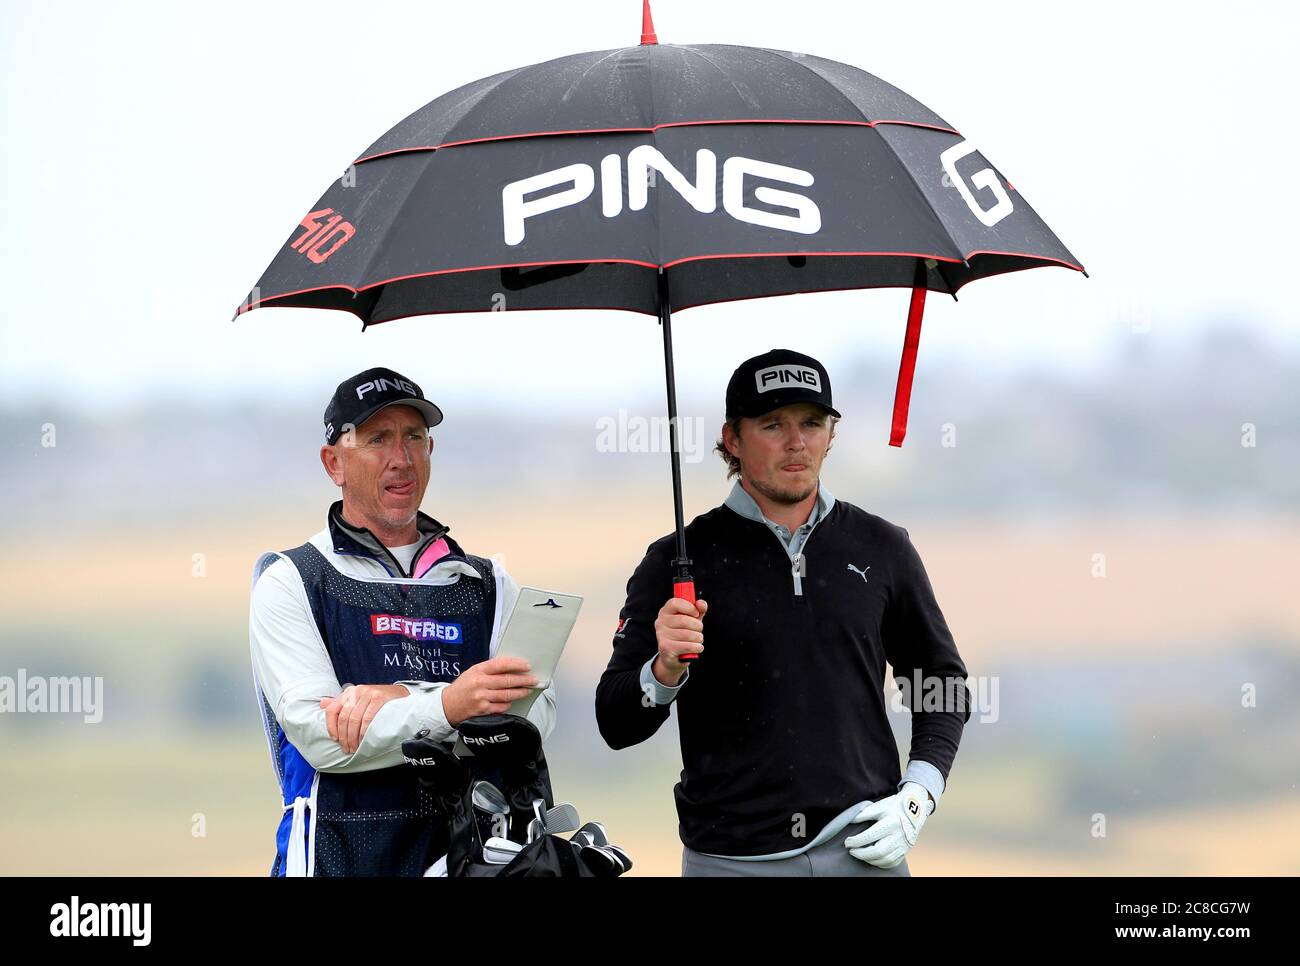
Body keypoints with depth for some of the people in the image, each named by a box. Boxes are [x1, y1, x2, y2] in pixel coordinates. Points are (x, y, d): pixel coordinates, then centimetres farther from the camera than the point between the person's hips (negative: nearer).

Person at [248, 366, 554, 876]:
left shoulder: (489, 585, 14)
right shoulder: (290, 582, 3)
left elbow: (536, 713, -3)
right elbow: (319, 737, -12)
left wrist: (401, 699, -15)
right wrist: (446, 706, -25)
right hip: (345, 857, -1)